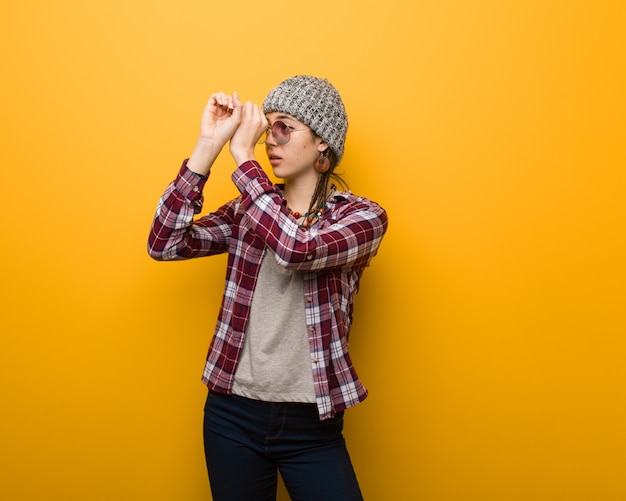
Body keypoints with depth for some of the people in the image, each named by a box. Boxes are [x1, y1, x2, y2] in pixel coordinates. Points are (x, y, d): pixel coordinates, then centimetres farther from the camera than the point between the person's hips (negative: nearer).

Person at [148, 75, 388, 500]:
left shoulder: (362, 216, -6)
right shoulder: (248, 210, 4)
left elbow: (296, 248, -26)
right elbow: (164, 243, -9)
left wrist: (242, 155, -18)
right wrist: (208, 144, -12)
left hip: (311, 423, -3)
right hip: (232, 414, 3)